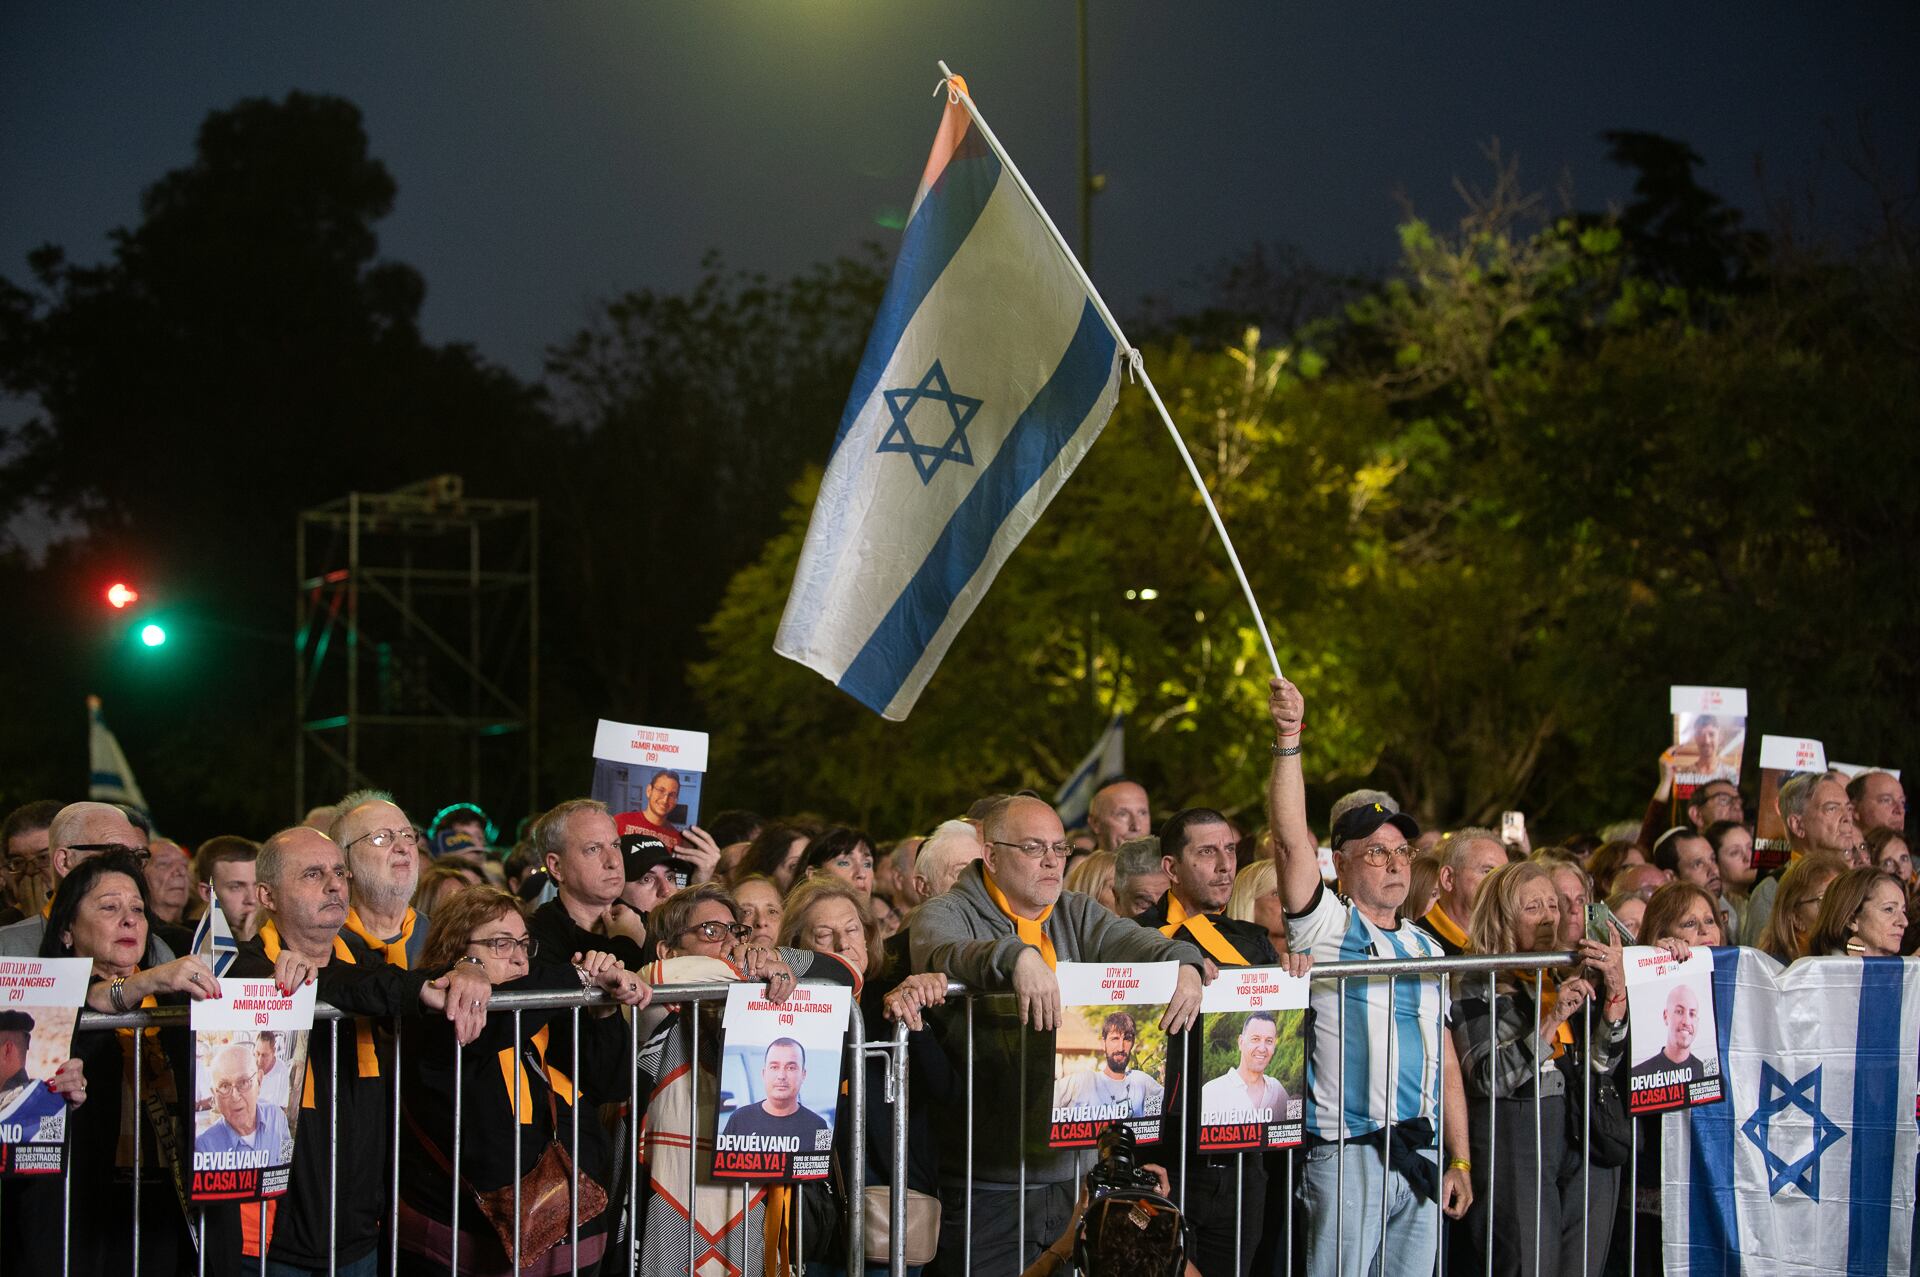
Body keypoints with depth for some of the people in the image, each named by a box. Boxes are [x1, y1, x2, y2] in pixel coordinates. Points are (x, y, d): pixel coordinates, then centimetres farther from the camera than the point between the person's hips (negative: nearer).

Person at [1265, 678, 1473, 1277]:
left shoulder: (1426, 949, 17)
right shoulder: (1325, 926, 1)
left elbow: (1446, 1063, 17)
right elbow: (1292, 839, -15)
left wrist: (1460, 1161, 12)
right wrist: (1288, 740, -22)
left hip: (1420, 1154, 6)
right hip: (1347, 1153, -6)